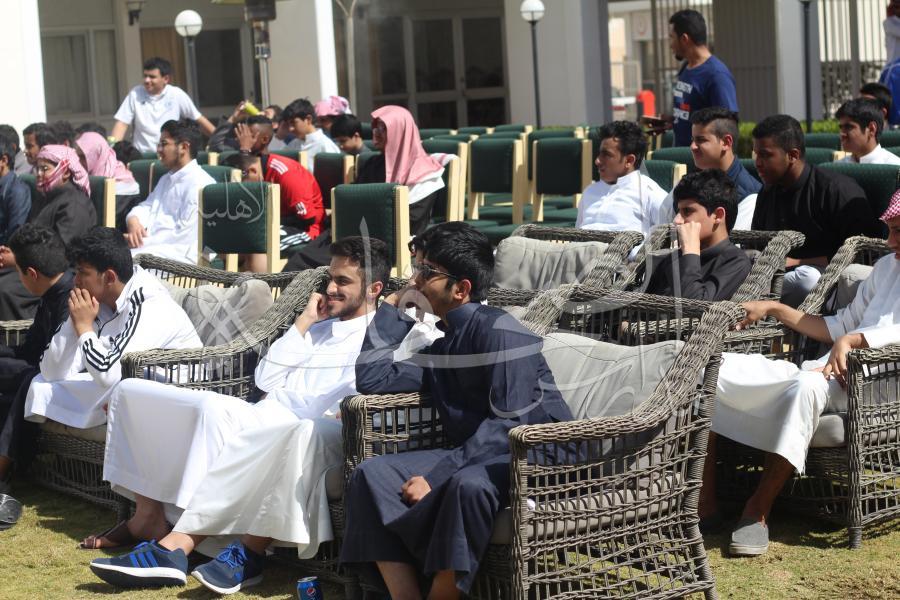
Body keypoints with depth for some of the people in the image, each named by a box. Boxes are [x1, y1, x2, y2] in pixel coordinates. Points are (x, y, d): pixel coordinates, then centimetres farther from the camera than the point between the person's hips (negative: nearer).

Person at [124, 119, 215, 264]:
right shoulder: (166, 179, 25)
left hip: (179, 254, -9)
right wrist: (133, 220, -3)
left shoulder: (199, 183, -9)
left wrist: (142, 242, -16)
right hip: (154, 246, 9)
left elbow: (184, 235, -16)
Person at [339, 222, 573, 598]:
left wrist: (435, 478, -23)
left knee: (468, 484, -40)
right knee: (371, 474, -9)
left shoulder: (499, 331, -13)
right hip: (472, 457, 8)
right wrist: (394, 306, 12)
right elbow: (371, 380, 12)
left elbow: (508, 425, -21)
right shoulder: (443, 344, 14)